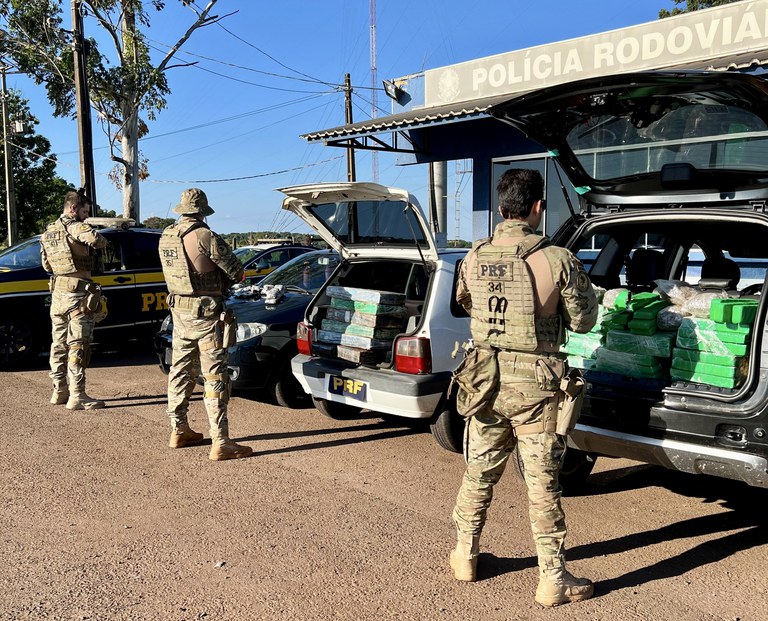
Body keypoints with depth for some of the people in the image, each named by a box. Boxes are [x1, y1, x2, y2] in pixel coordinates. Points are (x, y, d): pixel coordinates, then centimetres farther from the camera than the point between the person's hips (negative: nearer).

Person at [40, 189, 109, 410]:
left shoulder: (48, 232, 13)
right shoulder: (75, 227, -13)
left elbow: (46, 264, 21)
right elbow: (95, 239, -33)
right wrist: (102, 241, -13)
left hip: (57, 293, 8)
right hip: (78, 295, -8)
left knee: (59, 344, 16)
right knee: (78, 346, -5)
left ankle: (59, 391, 24)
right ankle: (77, 396, -4)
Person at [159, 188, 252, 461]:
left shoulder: (166, 237, 6)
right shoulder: (205, 237, -17)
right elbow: (236, 273, -11)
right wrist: (223, 282, 10)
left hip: (179, 312, 8)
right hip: (207, 315, -8)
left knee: (180, 372, 17)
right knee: (215, 377, -5)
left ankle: (178, 431, 29)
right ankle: (220, 443, -4)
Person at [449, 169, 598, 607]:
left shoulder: (475, 257, 0)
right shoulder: (558, 260, -12)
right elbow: (582, 322, -2)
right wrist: (583, 282, 14)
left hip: (485, 378, 4)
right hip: (535, 383, -4)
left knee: (479, 472, 18)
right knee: (542, 482, 5)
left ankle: (465, 555, 33)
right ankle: (554, 579, 17)